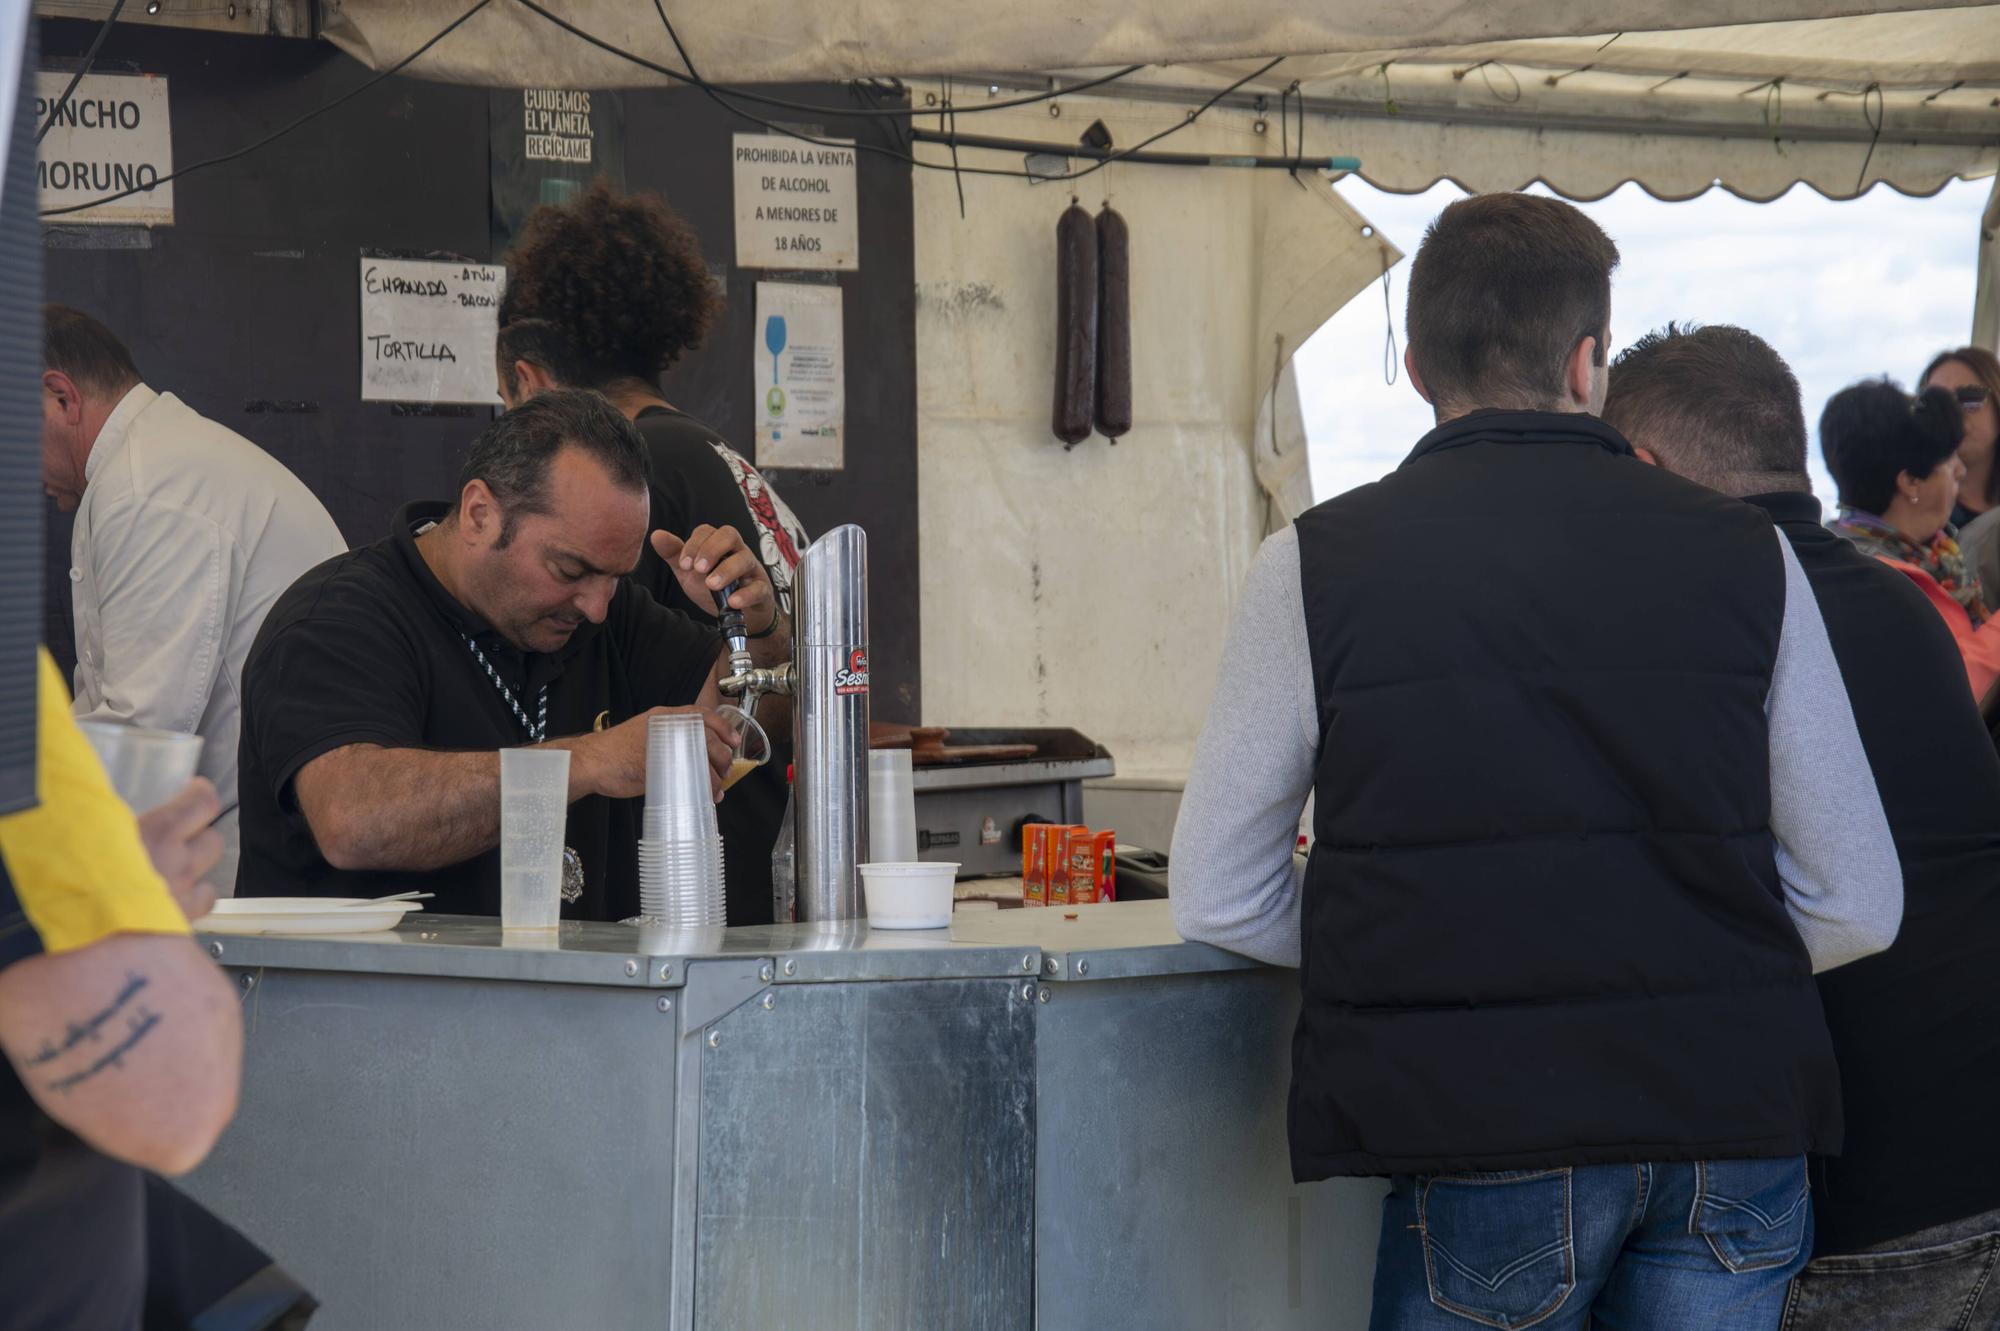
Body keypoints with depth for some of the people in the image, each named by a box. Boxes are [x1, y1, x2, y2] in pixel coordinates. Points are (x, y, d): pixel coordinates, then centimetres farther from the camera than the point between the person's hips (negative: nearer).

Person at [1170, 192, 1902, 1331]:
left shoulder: (1318, 565, -1)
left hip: (1488, 1144, -2)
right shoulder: (1744, 554, 4)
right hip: (1735, 1130, 2)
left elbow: (1220, 901, 2)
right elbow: (1857, 906, 6)